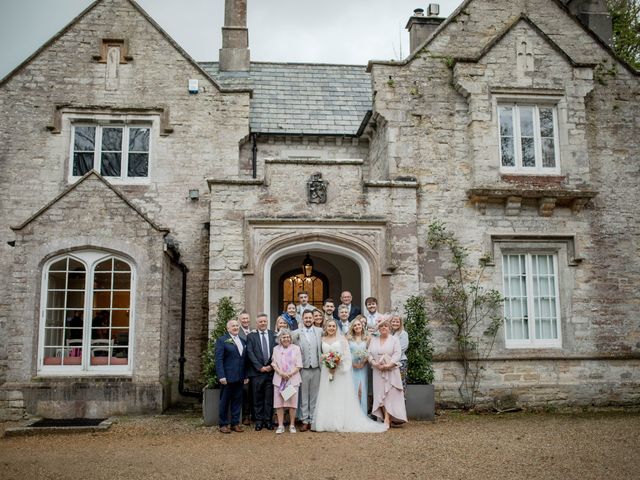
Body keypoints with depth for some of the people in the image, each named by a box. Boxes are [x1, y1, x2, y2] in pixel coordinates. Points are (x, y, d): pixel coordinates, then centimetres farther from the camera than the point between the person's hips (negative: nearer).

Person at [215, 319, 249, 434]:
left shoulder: (242, 341, 15)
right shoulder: (222, 340, -4)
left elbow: (244, 359, 15)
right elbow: (219, 360, -10)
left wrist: (245, 375, 10)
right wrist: (221, 376, -17)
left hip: (239, 377, 6)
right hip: (227, 377, -5)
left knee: (237, 401, 9)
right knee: (225, 401, 3)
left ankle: (235, 423, 18)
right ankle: (223, 424, 12)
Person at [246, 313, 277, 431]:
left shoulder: (274, 335, 8)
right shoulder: (251, 336, 4)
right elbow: (250, 353, -3)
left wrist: (271, 365, -7)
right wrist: (260, 367, -10)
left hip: (271, 370, 1)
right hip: (256, 372, -1)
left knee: (269, 398, 4)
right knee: (257, 398, 5)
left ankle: (268, 420, 13)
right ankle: (259, 420, 13)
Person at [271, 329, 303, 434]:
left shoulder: (296, 348, 6)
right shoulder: (276, 349, 12)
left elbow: (299, 365, 2)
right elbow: (274, 364, 6)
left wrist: (290, 374, -12)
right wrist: (281, 373, -11)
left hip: (293, 379, -1)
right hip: (279, 379, 1)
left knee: (292, 402, -1)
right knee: (279, 403, -1)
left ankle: (292, 425, 9)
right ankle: (280, 425, 6)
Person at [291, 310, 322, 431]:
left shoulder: (320, 331, 6)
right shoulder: (296, 333, 2)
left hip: (316, 367, 1)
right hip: (303, 368, -1)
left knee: (314, 395, 5)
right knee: (304, 395, 4)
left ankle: (313, 420, 12)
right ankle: (304, 421, 10)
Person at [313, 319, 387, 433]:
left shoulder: (341, 339, 2)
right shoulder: (323, 339, 9)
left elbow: (347, 355, -2)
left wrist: (338, 364, -13)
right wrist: (328, 364, -6)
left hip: (340, 371, -2)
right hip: (327, 371, 2)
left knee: (341, 397, -3)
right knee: (327, 397, 1)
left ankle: (342, 422, 0)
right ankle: (328, 423, 5)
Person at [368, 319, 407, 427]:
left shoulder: (394, 339, 4)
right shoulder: (373, 340, 13)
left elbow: (397, 354, -6)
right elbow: (369, 354, 7)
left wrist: (389, 365, -17)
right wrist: (374, 363, -12)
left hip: (391, 371, -3)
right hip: (378, 371, 3)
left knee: (390, 393, -8)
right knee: (380, 394, -1)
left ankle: (387, 419, -10)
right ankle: (387, 419, 4)